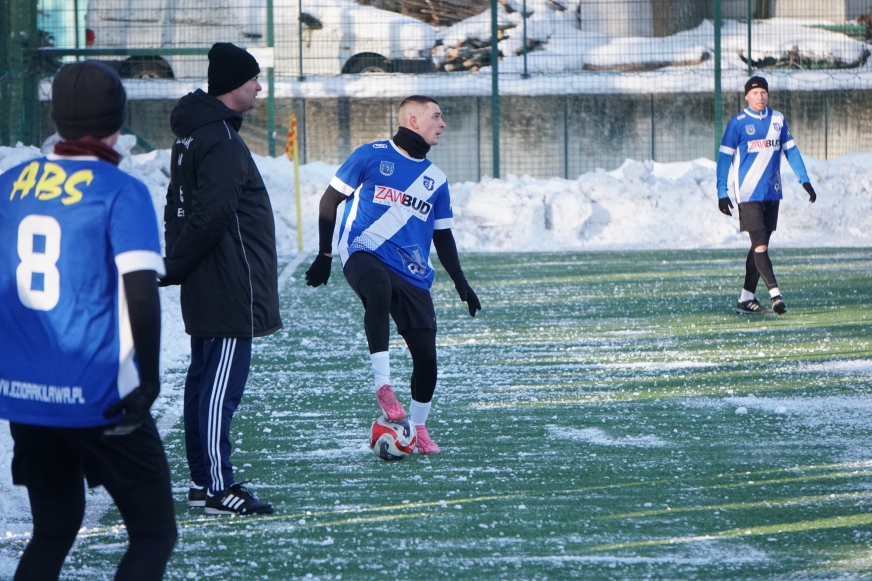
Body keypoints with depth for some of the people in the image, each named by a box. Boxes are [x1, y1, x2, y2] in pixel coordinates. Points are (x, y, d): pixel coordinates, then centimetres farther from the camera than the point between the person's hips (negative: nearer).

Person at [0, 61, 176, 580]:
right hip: (99, 400, -6)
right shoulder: (120, 192, -9)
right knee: (155, 533, 6)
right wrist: (149, 377, -8)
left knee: (55, 529, 21)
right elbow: (140, 293, -17)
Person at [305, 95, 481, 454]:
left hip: (413, 275, 5)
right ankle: (383, 385, -38)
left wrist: (460, 281, 15)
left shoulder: (435, 179, 16)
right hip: (364, 255, -5)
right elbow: (330, 200, 7)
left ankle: (418, 428, 21)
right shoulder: (372, 156, 2)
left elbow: (442, 235, 25)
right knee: (379, 289, -41)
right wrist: (324, 255, 5)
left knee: (426, 354, -2)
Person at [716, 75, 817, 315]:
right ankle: (775, 293, -18)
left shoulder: (778, 120, 8)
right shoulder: (738, 123, -5)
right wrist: (722, 192, -10)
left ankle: (746, 299, 14)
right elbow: (724, 157, -4)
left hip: (772, 193, 5)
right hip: (749, 194, -5)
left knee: (760, 246, 8)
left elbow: (791, 150, 14)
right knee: (760, 245, -13)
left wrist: (804, 180, 6)